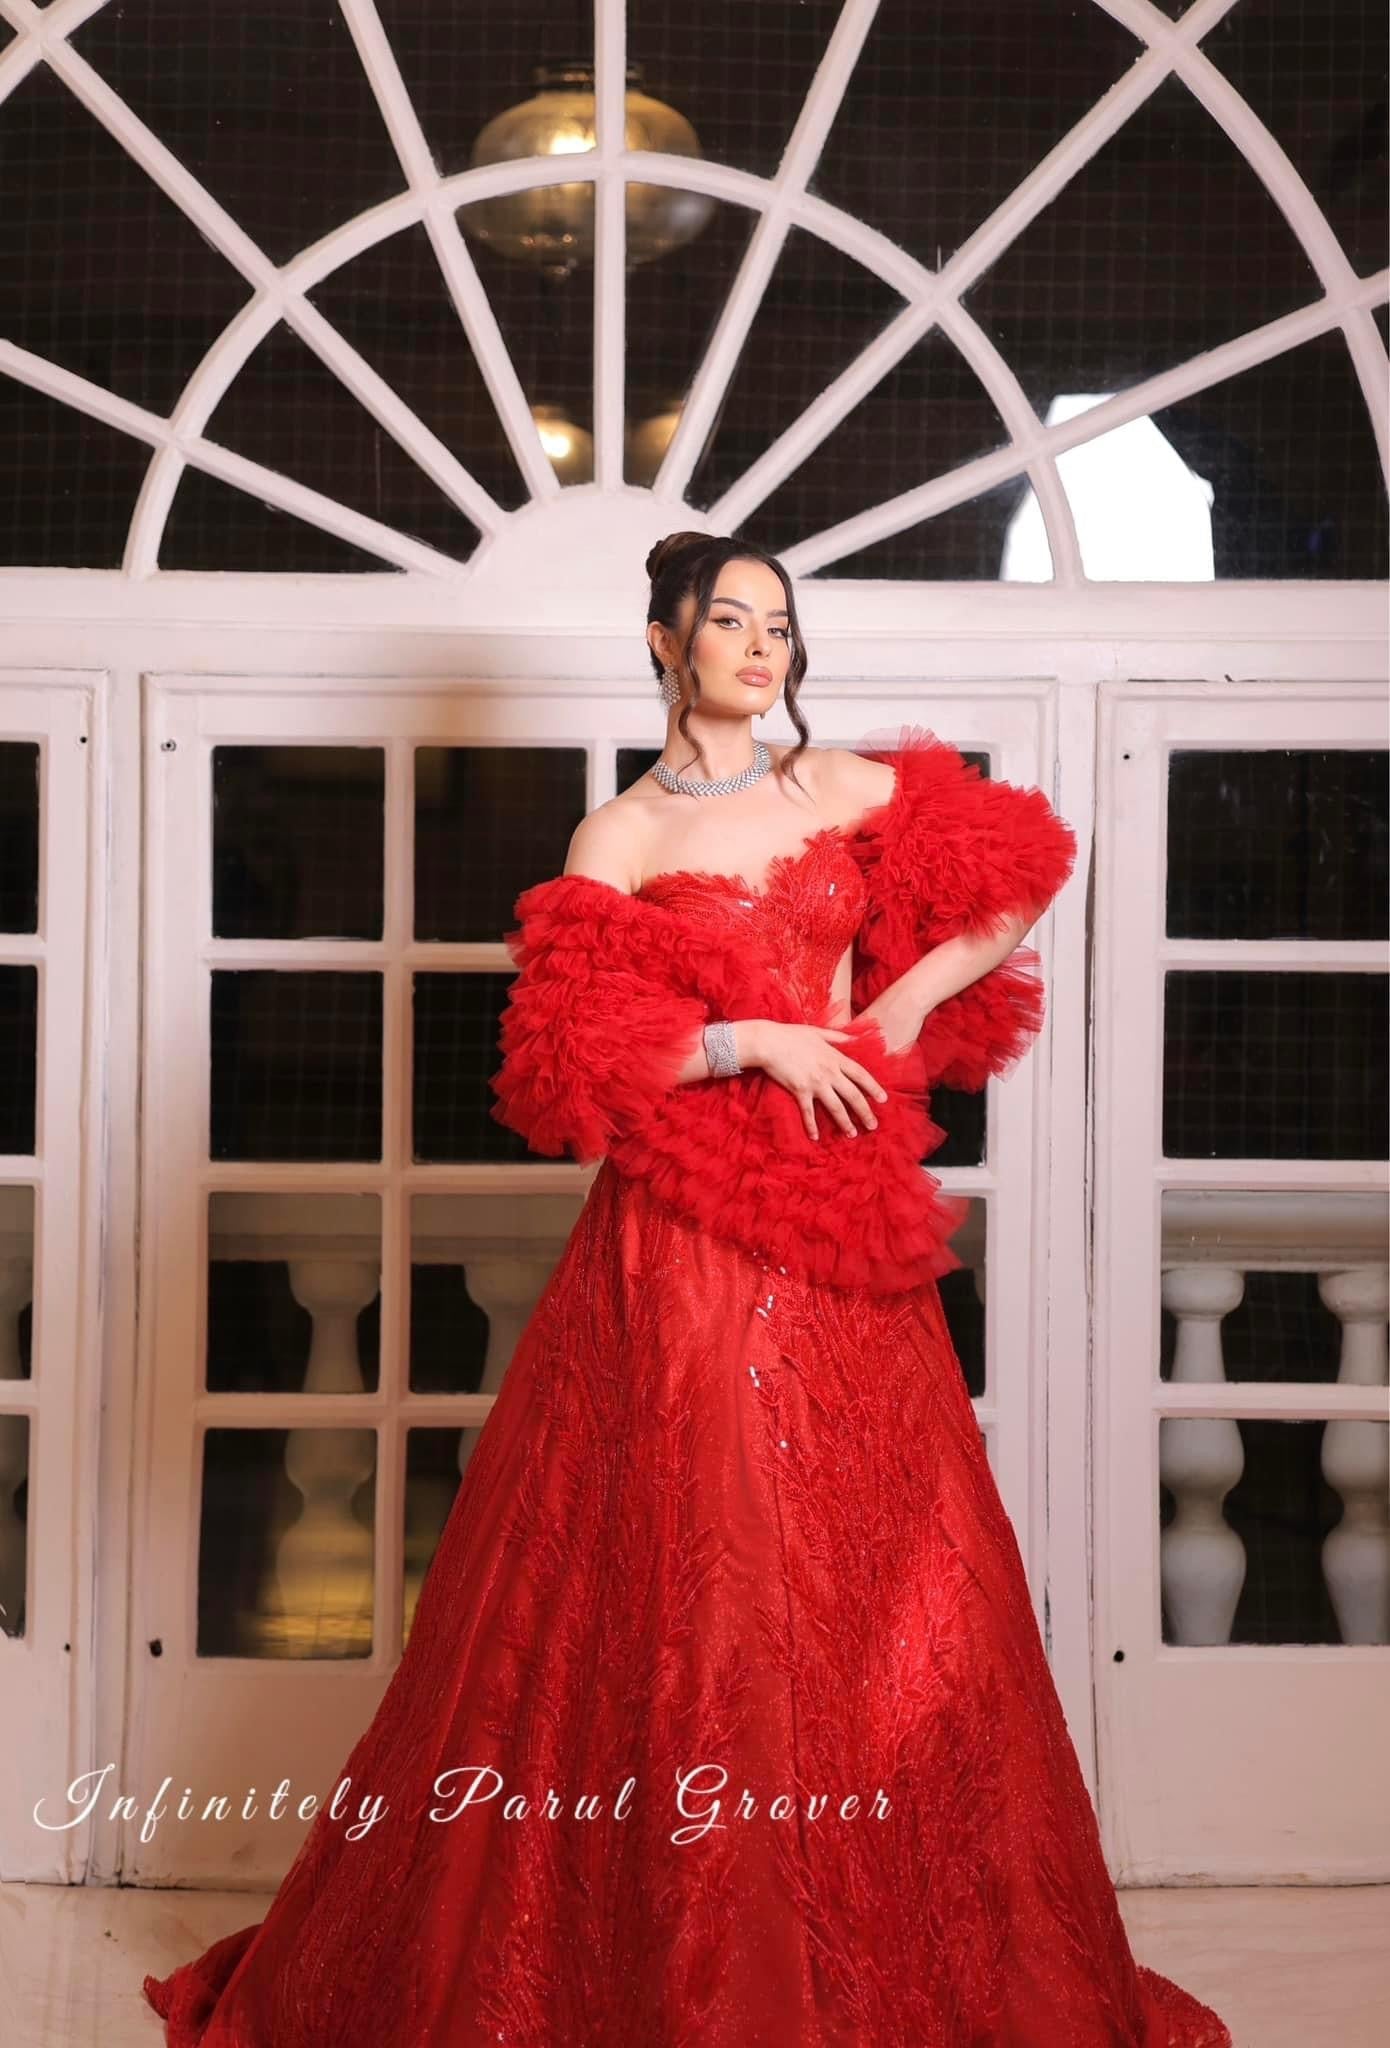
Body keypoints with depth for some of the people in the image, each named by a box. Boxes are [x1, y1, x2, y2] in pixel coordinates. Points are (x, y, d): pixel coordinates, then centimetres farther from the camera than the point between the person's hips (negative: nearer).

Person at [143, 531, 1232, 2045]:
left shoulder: (850, 789, 10)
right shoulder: (618, 836, 2)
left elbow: (1015, 891, 14)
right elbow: (569, 1060, -7)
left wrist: (892, 1015, 3)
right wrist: (760, 1039, -13)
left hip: (837, 1240, 3)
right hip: (681, 1244, -3)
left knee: (869, 1567, 6)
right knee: (683, 1582, -1)